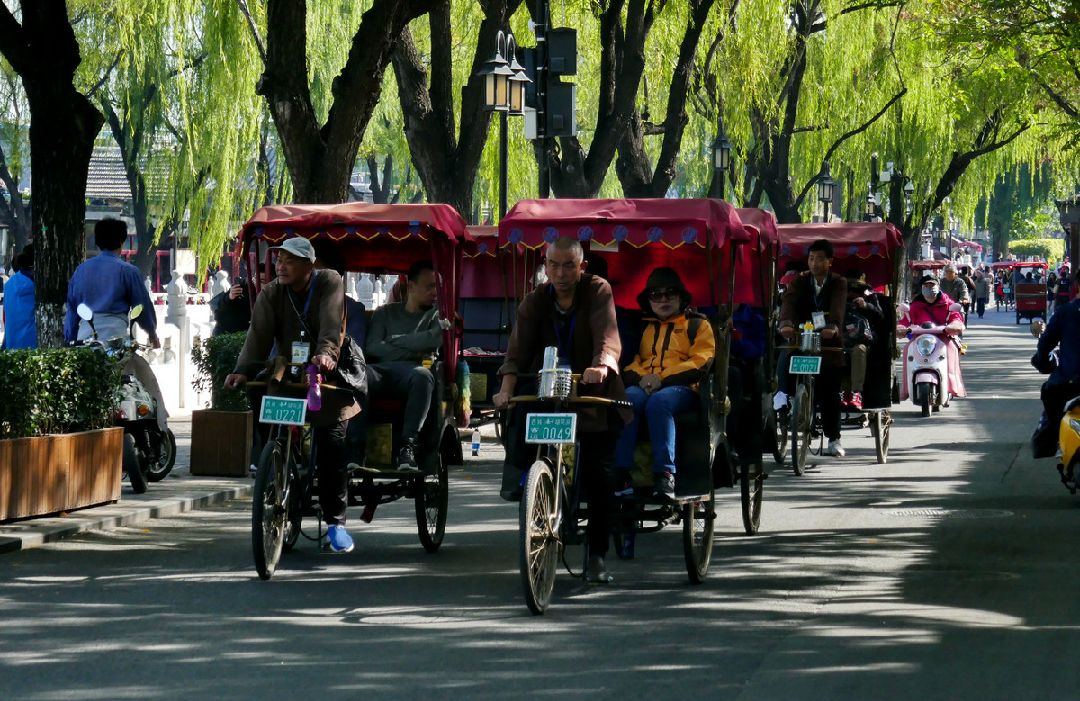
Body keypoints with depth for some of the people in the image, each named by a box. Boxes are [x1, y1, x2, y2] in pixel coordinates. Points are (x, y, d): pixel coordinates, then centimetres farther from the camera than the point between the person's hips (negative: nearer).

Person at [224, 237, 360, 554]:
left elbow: (331, 324, -24)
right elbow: (259, 334, -11)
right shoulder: (271, 294, 1)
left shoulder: (329, 284, -7)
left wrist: (327, 353, -43)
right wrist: (244, 370, -27)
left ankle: (336, 523, 0)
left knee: (331, 449, -7)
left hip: (328, 376, -3)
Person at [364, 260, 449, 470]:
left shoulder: (436, 314, 24)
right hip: (381, 369, 0)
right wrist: (413, 350, 0)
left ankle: (407, 446, -44)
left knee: (423, 375, -40)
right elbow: (372, 348, 8)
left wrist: (395, 340, 3)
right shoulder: (386, 313, 25)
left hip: (410, 371, 0)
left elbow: (435, 339, 1)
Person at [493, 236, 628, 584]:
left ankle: (597, 555, 5)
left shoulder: (598, 292, -6)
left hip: (594, 396, -3)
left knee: (598, 473, -6)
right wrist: (507, 388, -27)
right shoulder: (535, 301, 1)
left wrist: (602, 366, -44)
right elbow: (518, 349, -10)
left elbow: (607, 334, -23)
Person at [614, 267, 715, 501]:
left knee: (658, 402, -39)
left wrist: (662, 378, -10)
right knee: (628, 400, -34)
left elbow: (702, 362, 3)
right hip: (643, 385, 3)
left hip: (680, 387, -3)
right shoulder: (642, 327, 29)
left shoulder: (697, 324, 18)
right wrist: (640, 378, -6)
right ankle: (621, 471, -41)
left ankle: (665, 473, -44)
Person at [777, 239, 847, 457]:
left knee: (830, 393, -4)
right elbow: (789, 302, -13)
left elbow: (838, 308, -16)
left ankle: (833, 439, 2)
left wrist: (833, 327, -38)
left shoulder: (838, 284, 2)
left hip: (829, 342, -2)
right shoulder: (799, 282, 6)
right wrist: (785, 323, -34)